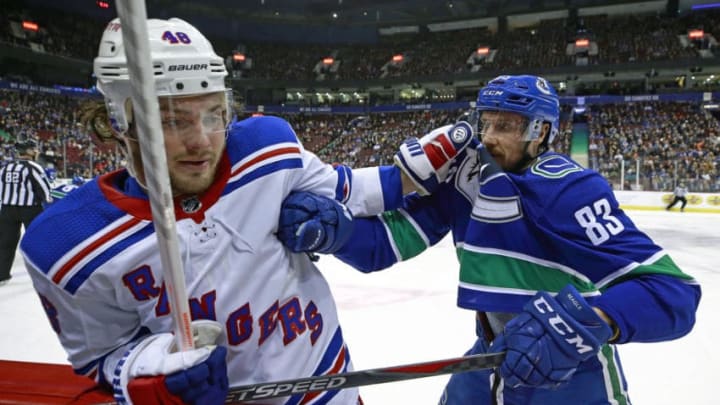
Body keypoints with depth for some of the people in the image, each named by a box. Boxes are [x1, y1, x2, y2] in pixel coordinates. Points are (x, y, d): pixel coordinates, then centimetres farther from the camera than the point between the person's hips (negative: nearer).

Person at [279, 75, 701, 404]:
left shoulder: (568, 188, -24)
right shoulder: (465, 173, -7)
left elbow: (672, 290, -29)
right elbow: (388, 241, -10)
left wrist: (584, 320, -46)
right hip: (493, 357, 5)